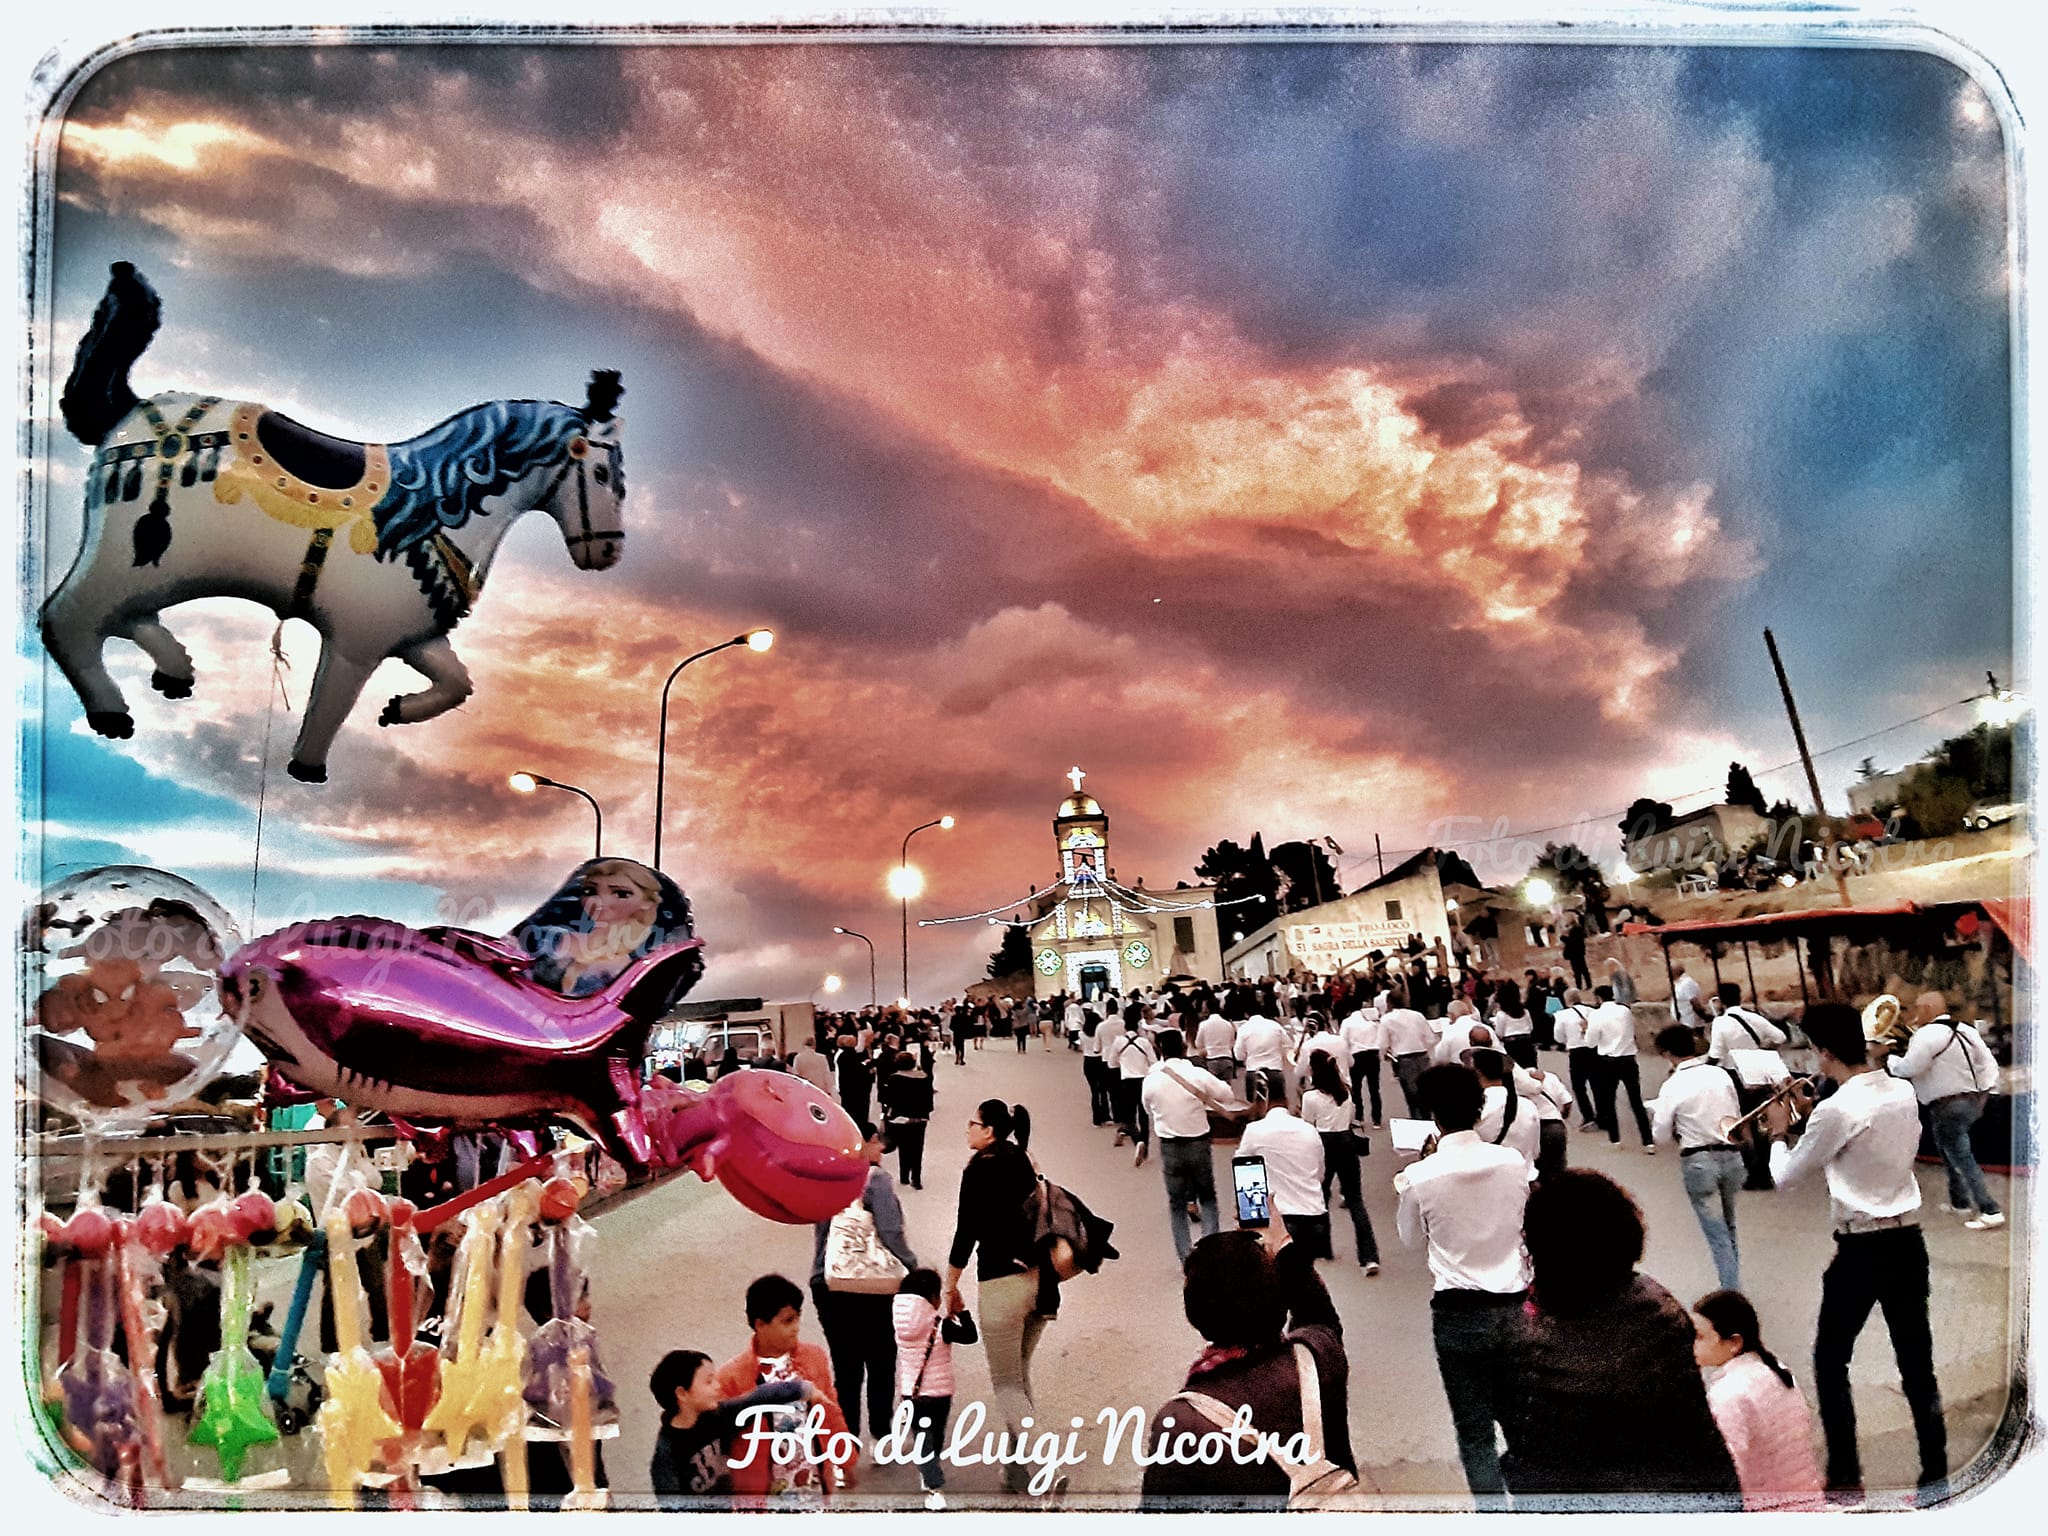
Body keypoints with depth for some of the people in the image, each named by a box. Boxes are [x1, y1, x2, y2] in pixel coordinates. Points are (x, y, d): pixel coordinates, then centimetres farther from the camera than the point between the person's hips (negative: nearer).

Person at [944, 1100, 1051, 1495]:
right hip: (1039, 1280, 7)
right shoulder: (1024, 1164, 10)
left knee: (1006, 1384, 2)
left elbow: (966, 1231, -9)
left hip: (1002, 1282, -7)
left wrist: (951, 1287, 1)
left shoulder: (978, 1170, -9)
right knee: (1020, 1376, 19)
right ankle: (1017, 1470, 23)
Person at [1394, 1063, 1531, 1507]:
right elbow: (1526, 1223, 10)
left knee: (1474, 1429, 5)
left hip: (1458, 1310, -3)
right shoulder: (1513, 1162, -6)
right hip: (1513, 1303, 3)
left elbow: (1411, 1238, 5)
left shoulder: (1420, 1176, -12)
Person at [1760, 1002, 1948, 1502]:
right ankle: (1936, 1475, 21)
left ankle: (1845, 1478, 14)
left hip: (1861, 1251, -6)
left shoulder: (1835, 1110, -19)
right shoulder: (1903, 1092, 1)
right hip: (1909, 1242, 6)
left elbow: (1785, 1178, -8)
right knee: (1917, 1363, 15)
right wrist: (1810, 1121, 15)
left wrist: (1779, 1133, 9)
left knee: (1831, 1364, 10)